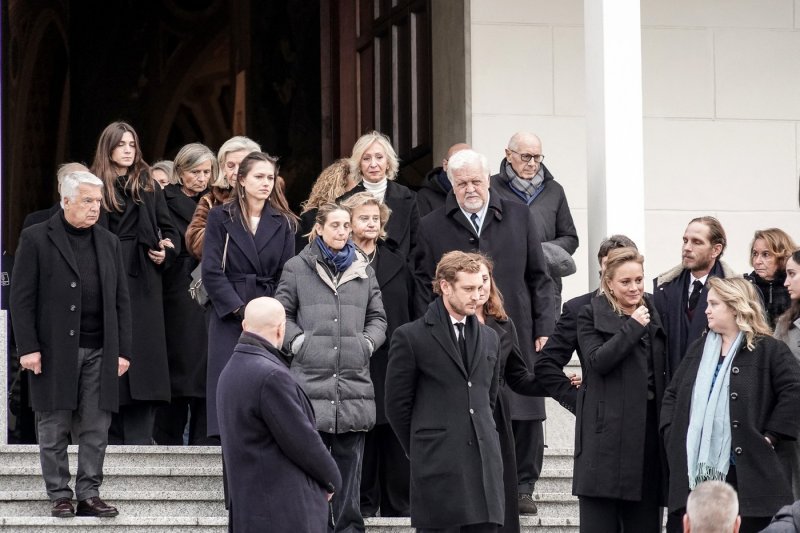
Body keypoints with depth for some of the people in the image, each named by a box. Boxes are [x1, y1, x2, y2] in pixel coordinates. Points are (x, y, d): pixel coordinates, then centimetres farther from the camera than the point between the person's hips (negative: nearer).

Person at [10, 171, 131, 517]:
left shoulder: (109, 243, 13)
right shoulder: (36, 239, 0)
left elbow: (121, 300, 13)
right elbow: (22, 298, -3)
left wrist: (123, 350, 6)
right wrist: (27, 347, -11)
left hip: (99, 352, 4)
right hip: (54, 349, -3)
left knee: (95, 429, 1)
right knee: (54, 428, 1)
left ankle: (89, 495, 7)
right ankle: (60, 495, 8)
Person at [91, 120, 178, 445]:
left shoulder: (148, 187, 14)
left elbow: (168, 229, 13)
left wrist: (166, 251, -5)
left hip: (141, 282, 2)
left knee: (143, 353, -4)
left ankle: (139, 436, -5)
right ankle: (113, 437, 2)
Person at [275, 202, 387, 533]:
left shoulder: (362, 270, 15)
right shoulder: (297, 268, 6)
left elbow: (377, 317, 20)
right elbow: (282, 313, 8)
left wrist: (368, 342, 4)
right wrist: (297, 340, -5)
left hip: (354, 380, 3)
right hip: (311, 378, -3)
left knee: (350, 457, 4)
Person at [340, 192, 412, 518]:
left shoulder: (397, 265, 17)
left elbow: (411, 313, 16)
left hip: (393, 359, 4)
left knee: (395, 432, 1)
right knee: (361, 431, -3)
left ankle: (396, 503, 7)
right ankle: (364, 500, 5)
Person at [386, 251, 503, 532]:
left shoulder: (489, 338, 16)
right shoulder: (411, 337, -1)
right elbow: (397, 405, 1)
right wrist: (423, 453, 6)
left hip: (484, 466, 5)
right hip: (437, 469, -5)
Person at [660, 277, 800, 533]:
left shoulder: (769, 350, -3)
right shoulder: (698, 350, 17)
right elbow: (672, 394, 22)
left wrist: (769, 437, -12)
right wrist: (672, 434, 8)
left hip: (747, 471, -5)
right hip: (698, 471, 5)